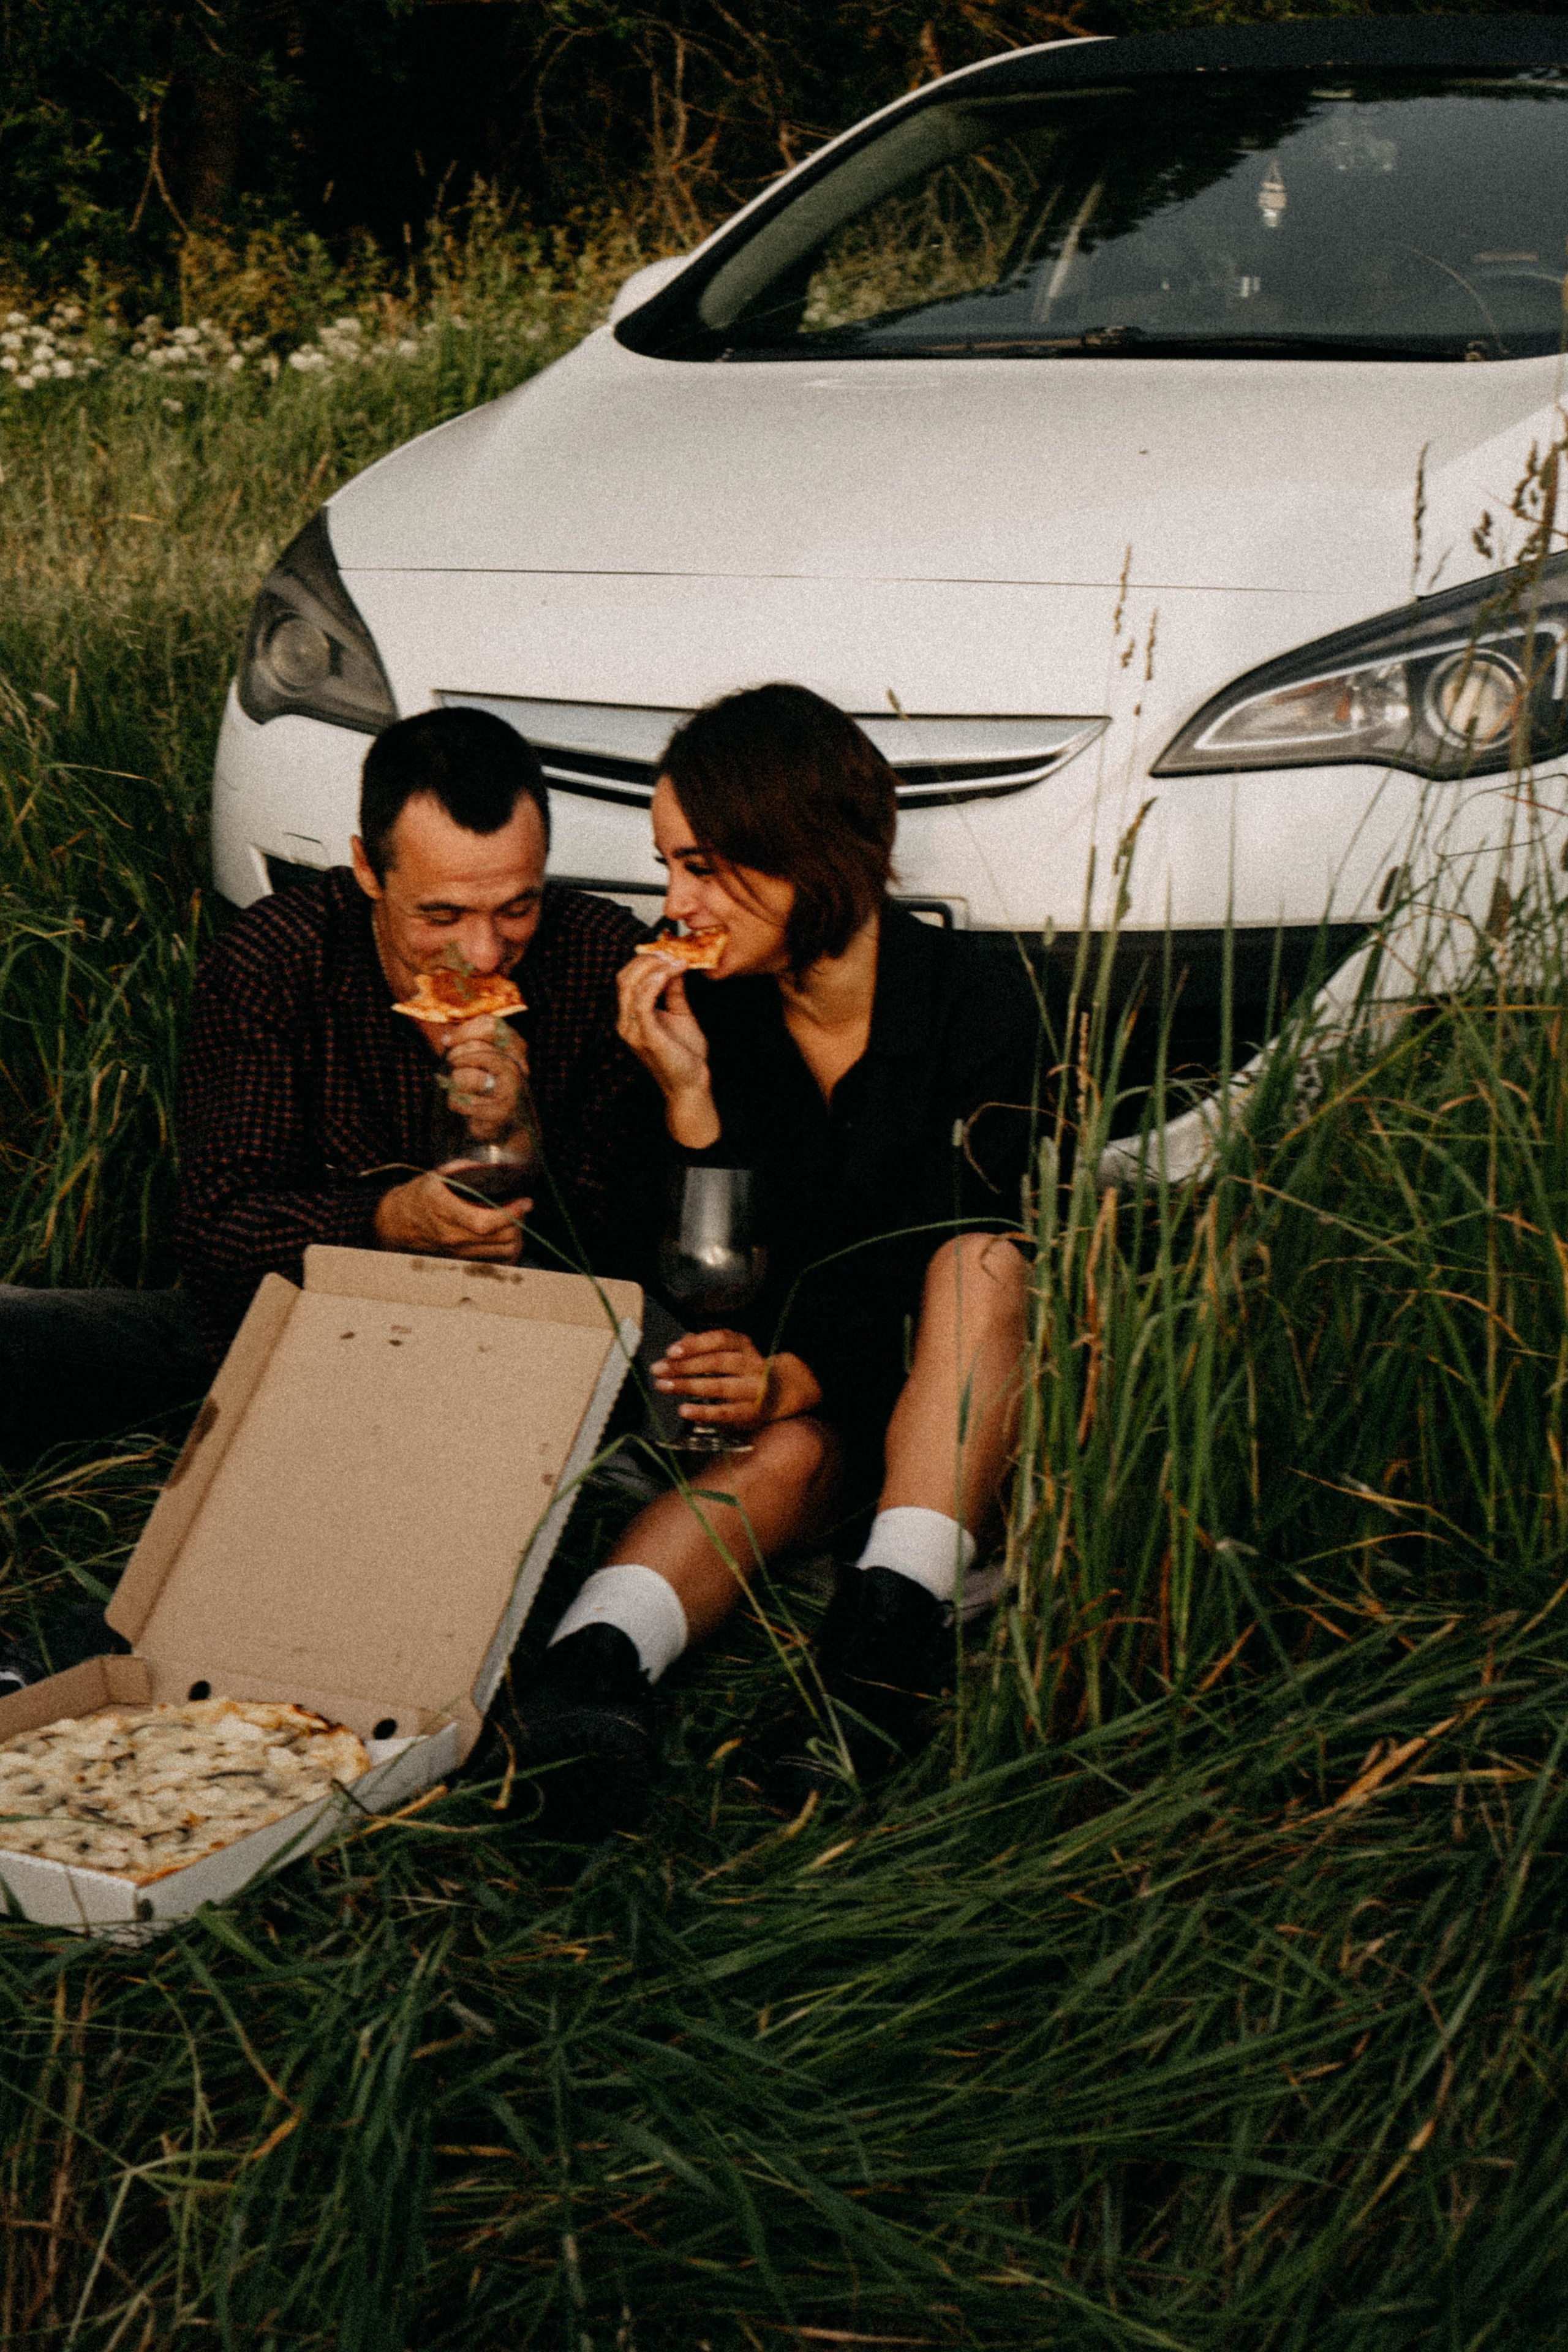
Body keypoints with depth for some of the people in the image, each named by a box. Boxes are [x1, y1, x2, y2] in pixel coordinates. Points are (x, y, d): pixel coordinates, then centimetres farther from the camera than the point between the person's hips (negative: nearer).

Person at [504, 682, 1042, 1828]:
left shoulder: (976, 993, -12)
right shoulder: (710, 1014, -4)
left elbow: (971, 1260, -16)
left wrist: (801, 1378, -31)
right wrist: (687, 1098, -19)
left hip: (969, 1401, -2)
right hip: (802, 1398, 2)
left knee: (978, 1257, -33)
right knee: (785, 1455, -32)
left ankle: (889, 1632, -47)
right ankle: (595, 1661, -59)